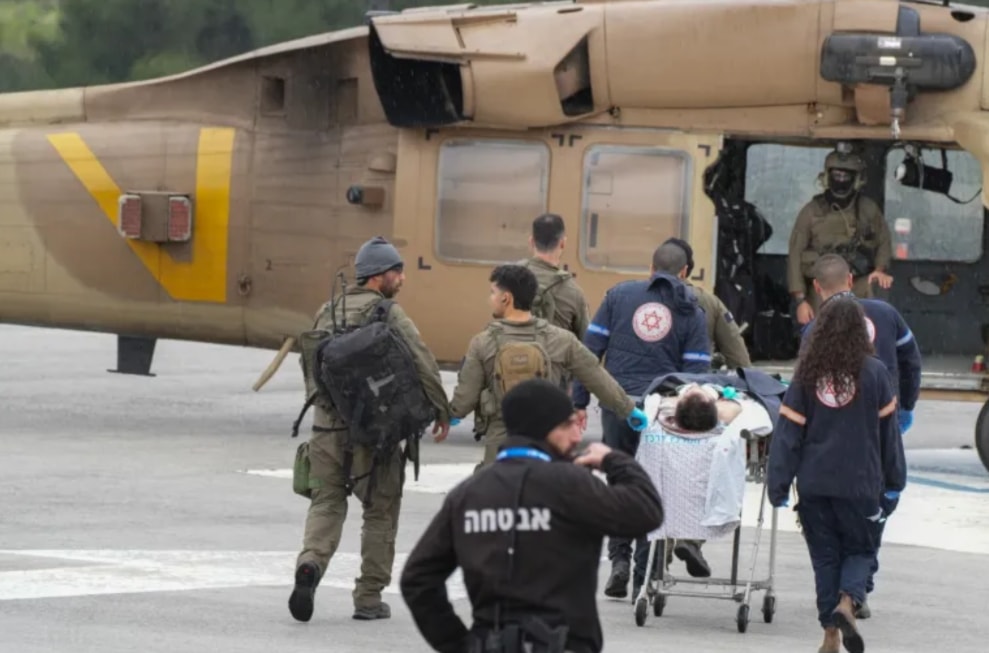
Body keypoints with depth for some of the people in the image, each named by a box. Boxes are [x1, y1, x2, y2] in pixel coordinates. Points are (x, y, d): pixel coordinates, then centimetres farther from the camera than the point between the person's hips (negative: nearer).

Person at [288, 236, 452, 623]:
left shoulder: (328, 313, 10)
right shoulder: (389, 314, -8)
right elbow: (423, 362, -14)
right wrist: (442, 410, -4)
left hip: (328, 427, 4)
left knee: (326, 504, 8)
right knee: (381, 512, 9)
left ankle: (311, 563, -20)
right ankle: (369, 597, 11)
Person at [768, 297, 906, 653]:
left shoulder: (807, 373, -2)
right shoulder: (873, 372, -6)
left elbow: (788, 430, -2)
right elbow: (888, 429, 0)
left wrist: (778, 485, 2)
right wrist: (894, 481, 10)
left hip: (814, 483, 2)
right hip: (859, 483, -1)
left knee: (824, 556, 13)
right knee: (860, 548, 13)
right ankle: (847, 601, -15)